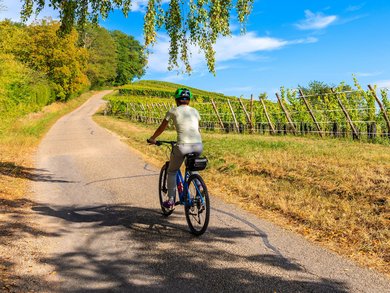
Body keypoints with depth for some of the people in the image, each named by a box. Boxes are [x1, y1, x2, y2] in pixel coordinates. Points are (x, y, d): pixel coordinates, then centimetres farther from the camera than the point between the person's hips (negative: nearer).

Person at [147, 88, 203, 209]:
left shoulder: (173, 111, 9)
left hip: (183, 146, -4)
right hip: (199, 146, 4)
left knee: (172, 172, 21)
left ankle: (171, 200, 21)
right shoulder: (195, 111, 18)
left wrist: (152, 138, 37)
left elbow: (161, 128, 20)